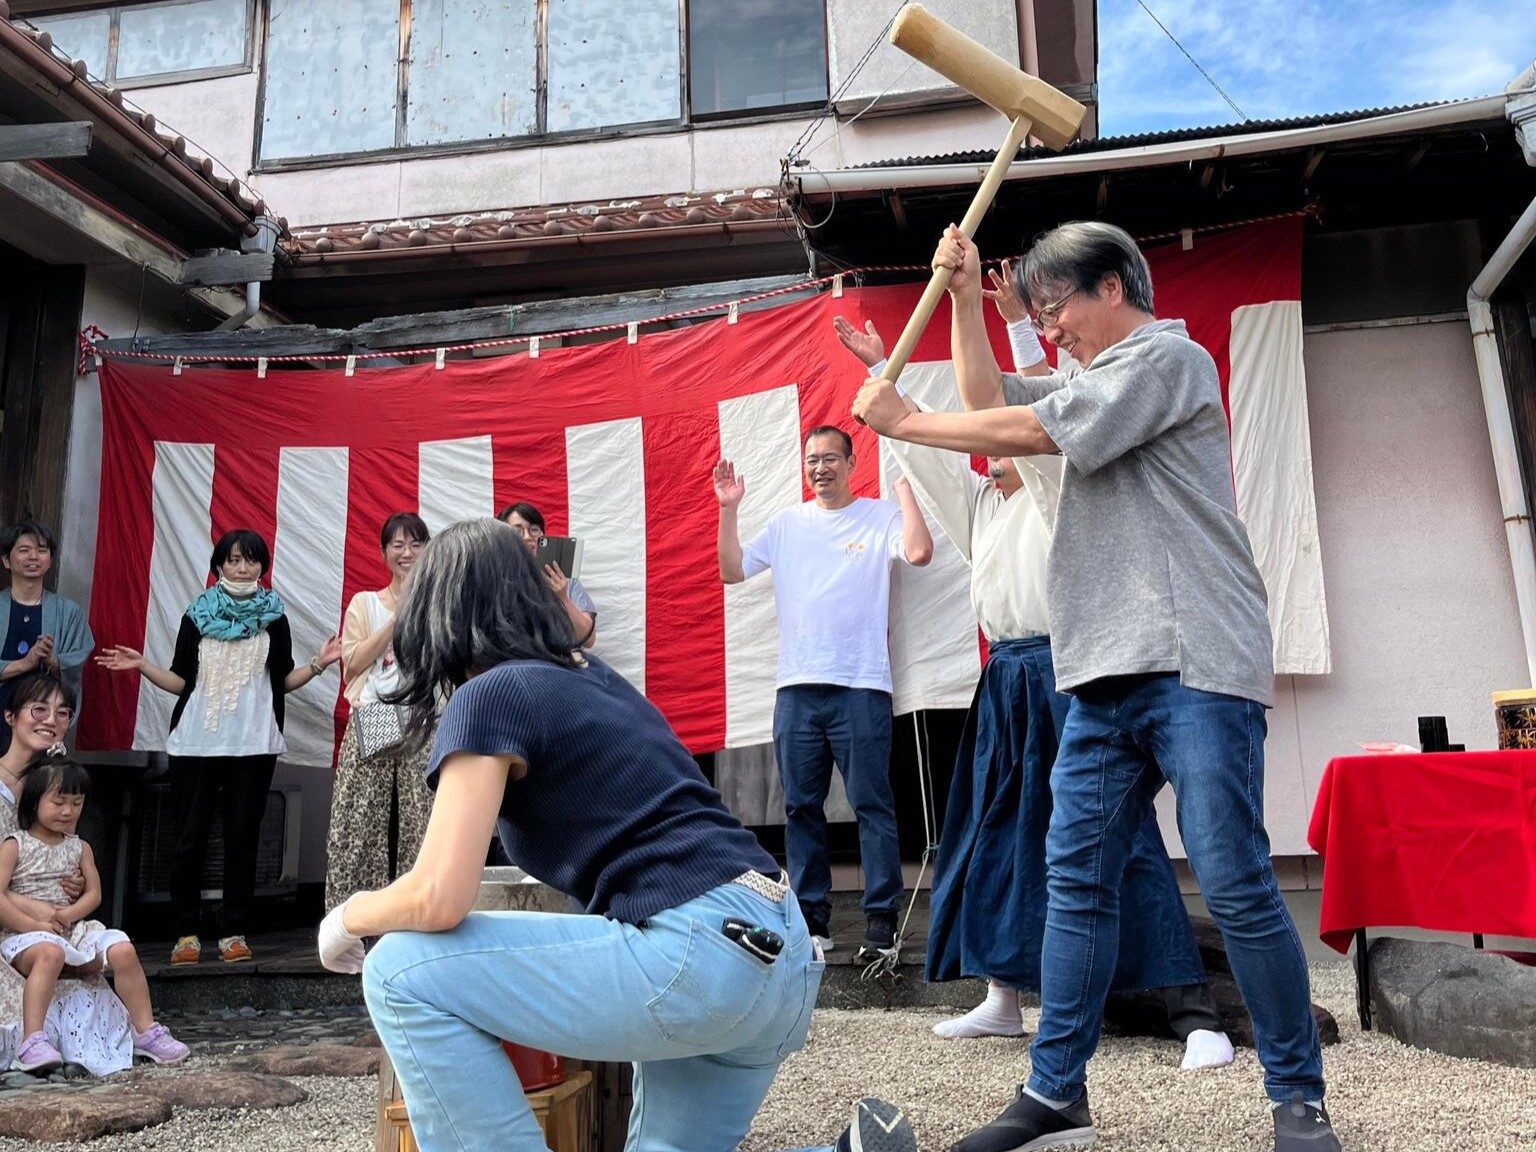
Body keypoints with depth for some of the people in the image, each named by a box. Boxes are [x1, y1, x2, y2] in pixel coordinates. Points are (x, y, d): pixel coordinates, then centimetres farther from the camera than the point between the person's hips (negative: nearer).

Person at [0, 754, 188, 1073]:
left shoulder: (79, 848, 16)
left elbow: (94, 894, 8)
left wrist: (67, 914, -12)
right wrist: (34, 921, -18)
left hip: (72, 930, 5)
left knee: (122, 949, -20)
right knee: (50, 952, -40)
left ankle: (146, 1031, -12)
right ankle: (32, 1042, -43)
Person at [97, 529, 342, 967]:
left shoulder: (274, 617, 8)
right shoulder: (196, 616, 8)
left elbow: (285, 680, 8)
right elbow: (180, 680, 8)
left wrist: (318, 664, -7)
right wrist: (141, 665, -6)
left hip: (253, 743, 0)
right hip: (196, 741, 1)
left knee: (242, 836, 1)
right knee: (190, 838, 1)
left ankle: (234, 932, 8)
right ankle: (187, 932, 10)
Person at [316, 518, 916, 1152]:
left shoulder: (487, 696, -3)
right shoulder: (592, 676, 21)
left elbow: (439, 899, -10)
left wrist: (348, 917, 11)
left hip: (701, 951, -9)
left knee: (402, 973, -1)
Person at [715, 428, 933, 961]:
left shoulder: (881, 516, 3)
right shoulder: (786, 523, 14)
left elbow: (919, 552, -15)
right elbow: (732, 571, 12)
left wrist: (904, 485, -8)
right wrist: (728, 510, 4)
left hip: (861, 687, -4)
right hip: (797, 687, 4)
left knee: (872, 806, -3)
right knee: (801, 807, 9)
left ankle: (881, 921, 4)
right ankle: (811, 917, 19)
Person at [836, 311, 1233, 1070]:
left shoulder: (1058, 490, 1)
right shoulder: (981, 502, 19)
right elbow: (919, 442, 21)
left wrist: (1019, 324, -18)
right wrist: (881, 367, 22)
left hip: (1066, 674, -8)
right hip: (1005, 684, 8)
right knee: (992, 836, 11)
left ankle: (1193, 1011, -4)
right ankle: (1002, 997, 23)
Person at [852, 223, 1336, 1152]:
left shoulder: (1168, 355, -2)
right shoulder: (1099, 380, 26)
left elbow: (1026, 433, -9)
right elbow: (989, 399, 29)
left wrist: (904, 422, 0)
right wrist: (966, 295, 20)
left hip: (1195, 666, -9)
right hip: (1108, 677, 9)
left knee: (1236, 884, -6)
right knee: (1077, 881, 4)